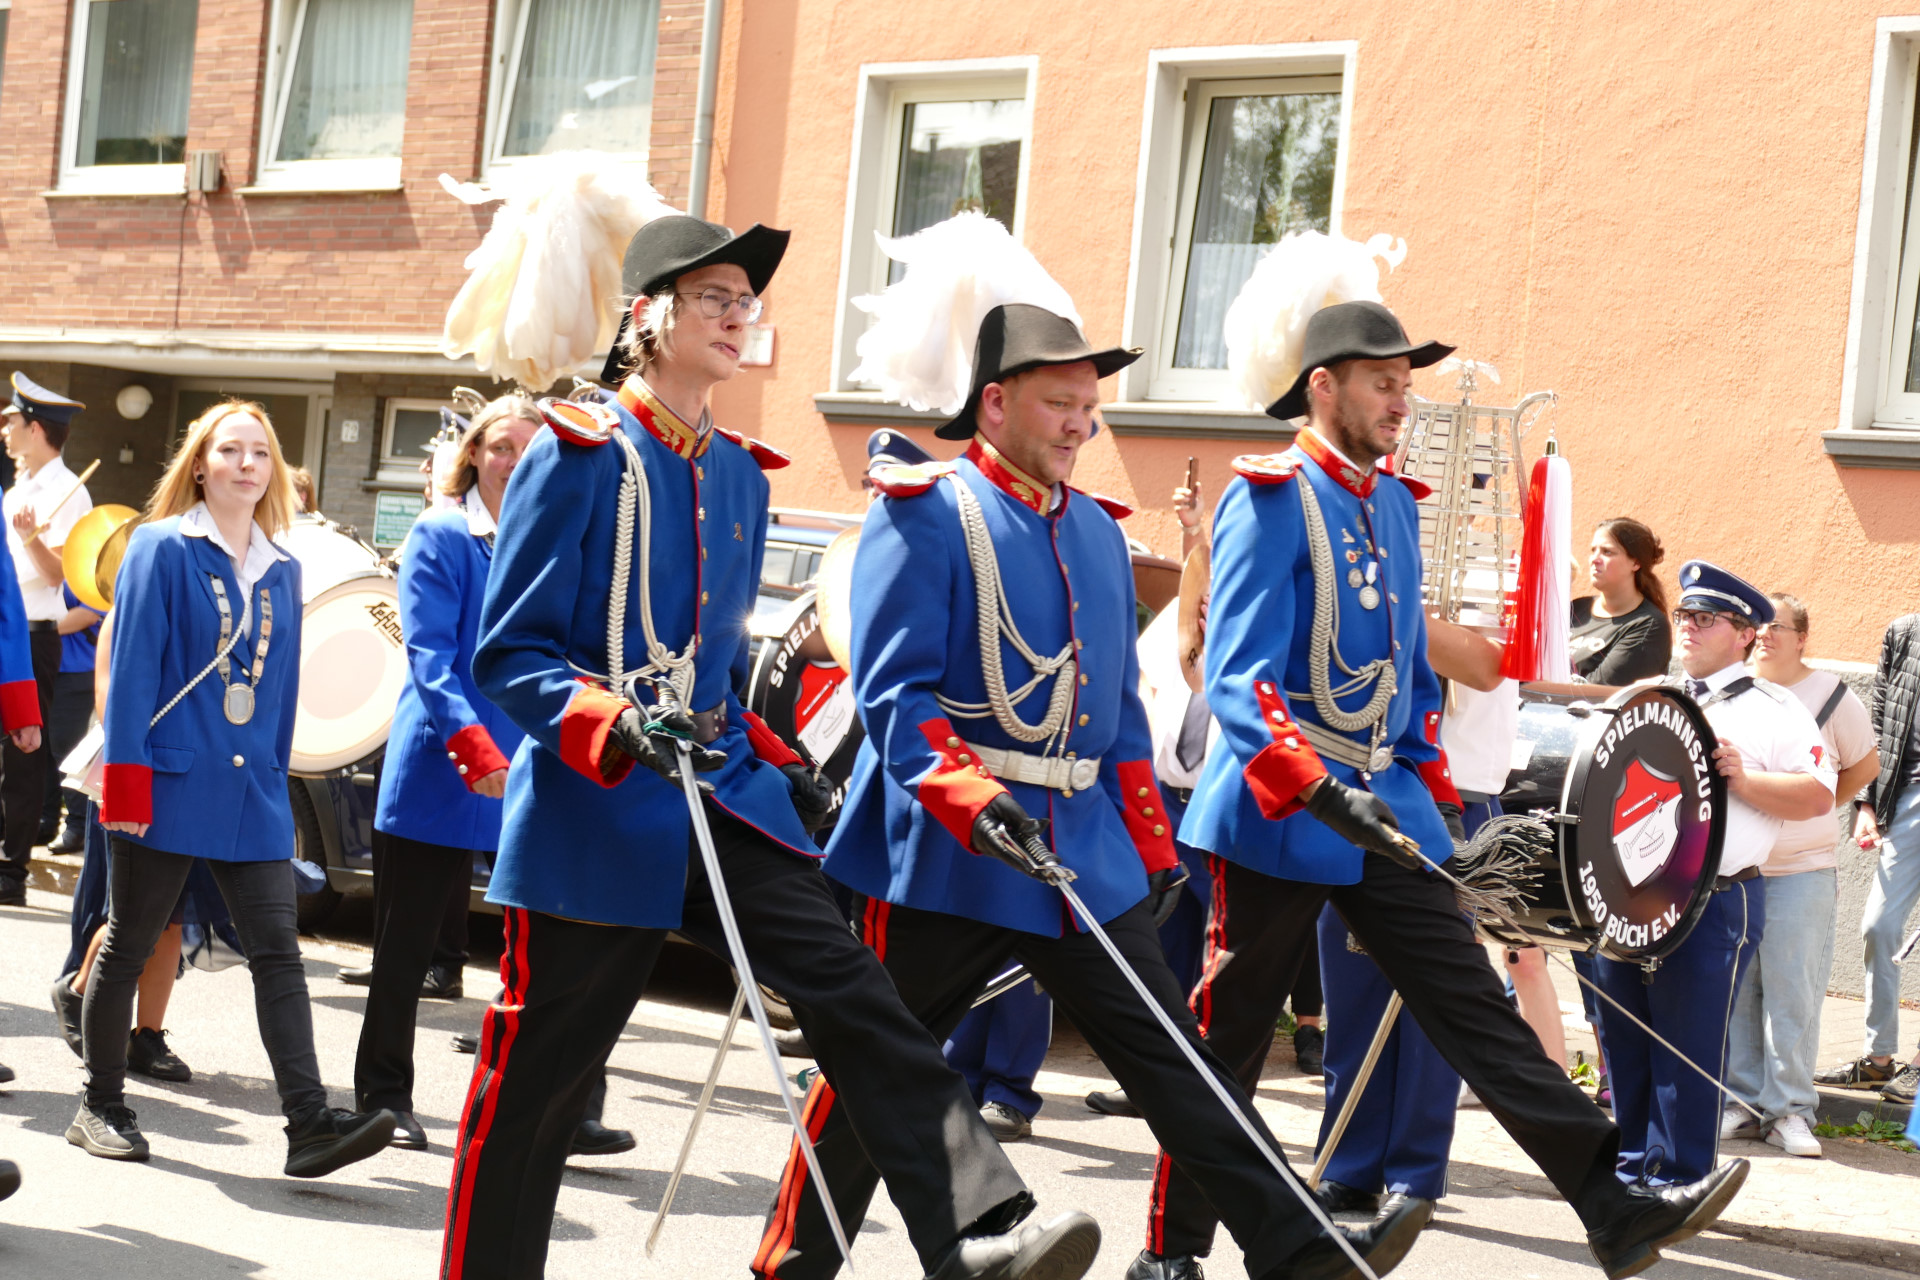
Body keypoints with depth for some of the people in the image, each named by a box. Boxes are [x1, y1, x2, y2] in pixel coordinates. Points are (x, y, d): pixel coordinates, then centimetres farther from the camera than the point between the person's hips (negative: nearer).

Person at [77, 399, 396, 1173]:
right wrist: (126, 778, -12)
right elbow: (132, 666, -8)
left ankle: (309, 1123, -10)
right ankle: (101, 1107, 19)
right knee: (129, 947, 7)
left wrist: (274, 770, 14)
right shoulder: (161, 549, -3)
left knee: (278, 952, -5)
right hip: (169, 783, -4)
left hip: (252, 791, 5)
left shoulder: (282, 570, 13)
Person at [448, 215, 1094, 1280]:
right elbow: (508, 656, -11)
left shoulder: (738, 476, 12)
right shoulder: (580, 457, -9)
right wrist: (619, 724, -27)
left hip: (722, 792, 6)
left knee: (848, 986, -12)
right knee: (535, 1083, 3)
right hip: (595, 809, -6)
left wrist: (770, 760, 9)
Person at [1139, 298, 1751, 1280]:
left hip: (1383, 807, 7)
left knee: (1477, 1010, 1)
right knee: (1227, 1041, 3)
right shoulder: (1272, 499, -11)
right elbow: (1239, 677, -21)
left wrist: (1425, 790, 18)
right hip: (1277, 820, -7)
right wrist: (1319, 788, -32)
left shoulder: (1394, 504, 13)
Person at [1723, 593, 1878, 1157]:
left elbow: (1864, 765, 13)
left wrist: (1817, 810, 7)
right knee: (1733, 987, 3)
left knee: (1792, 990, -4)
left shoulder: (1830, 694, 0)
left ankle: (1789, 1109, 3)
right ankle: (1741, 1103, 12)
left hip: (1800, 869, -2)